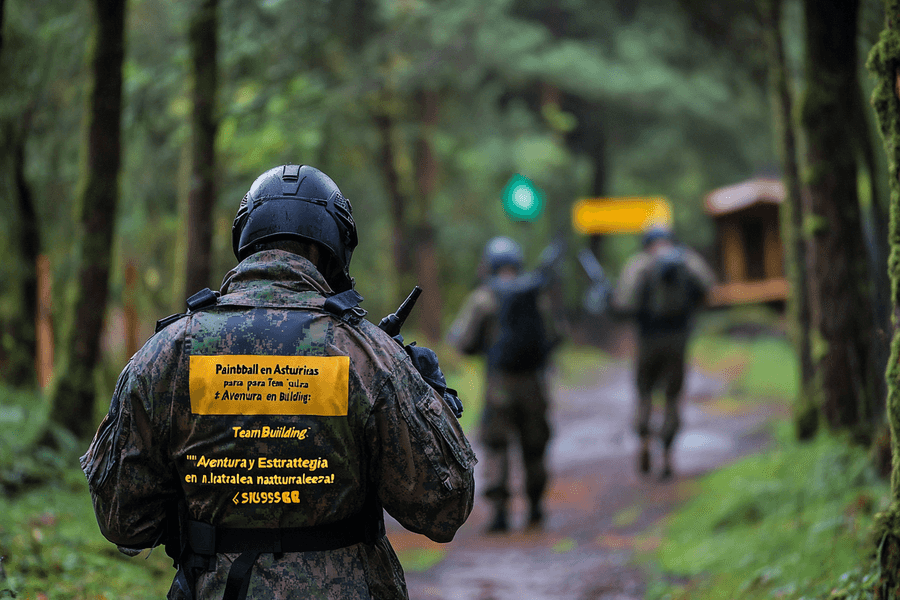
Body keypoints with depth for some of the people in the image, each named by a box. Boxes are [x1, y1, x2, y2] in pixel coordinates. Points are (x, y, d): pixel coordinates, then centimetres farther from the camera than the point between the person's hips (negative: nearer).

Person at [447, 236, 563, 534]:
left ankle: (500, 508, -12)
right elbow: (554, 336, 11)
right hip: (534, 381, 3)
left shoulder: (482, 297, -6)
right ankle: (535, 506, 27)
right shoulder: (537, 295, 4)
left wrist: (454, 333, 16)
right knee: (534, 445, 16)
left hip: (500, 383, -3)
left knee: (496, 445, 1)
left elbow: (465, 343, -5)